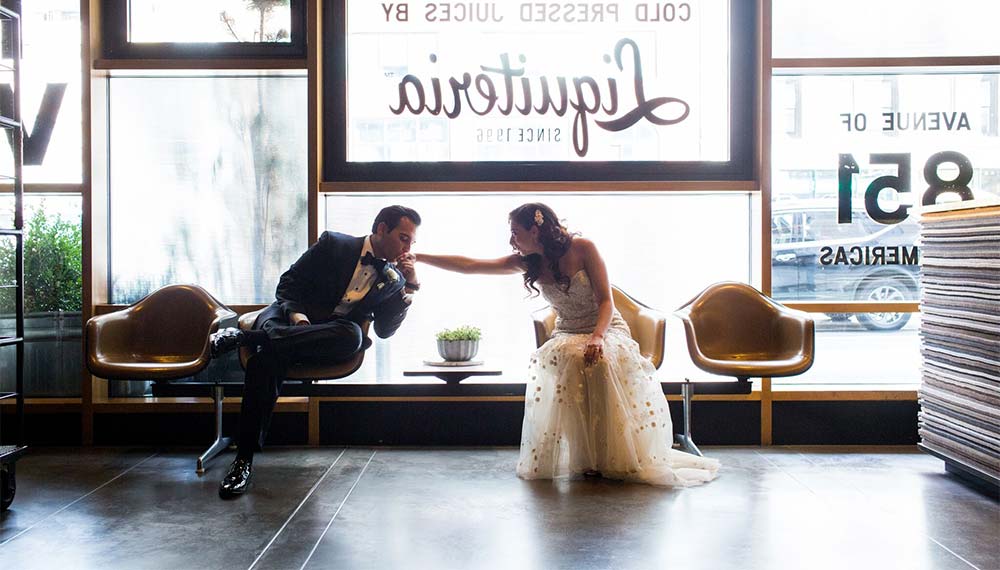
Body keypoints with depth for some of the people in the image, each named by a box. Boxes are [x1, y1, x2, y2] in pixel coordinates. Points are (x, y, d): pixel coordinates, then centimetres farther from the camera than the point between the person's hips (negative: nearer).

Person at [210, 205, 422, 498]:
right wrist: (297, 316, -18)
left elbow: (384, 330, 5)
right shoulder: (333, 244, 4)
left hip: (329, 340, 2)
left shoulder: (393, 279, 12)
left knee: (353, 335, -37)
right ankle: (244, 459, -32)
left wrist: (410, 286, -4)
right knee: (269, 355, -38)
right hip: (291, 318, -2)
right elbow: (288, 283, 2)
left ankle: (245, 336, -32)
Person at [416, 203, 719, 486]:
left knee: (604, 362, -36)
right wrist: (416, 257, -4)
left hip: (608, 329, -2)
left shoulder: (582, 248, -11)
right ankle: (586, 457, -24)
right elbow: (469, 265, -1)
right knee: (572, 361, -34)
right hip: (568, 335, 3)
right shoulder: (527, 263, -1)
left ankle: (615, 457, -23)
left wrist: (597, 337, -29)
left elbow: (606, 301, -12)